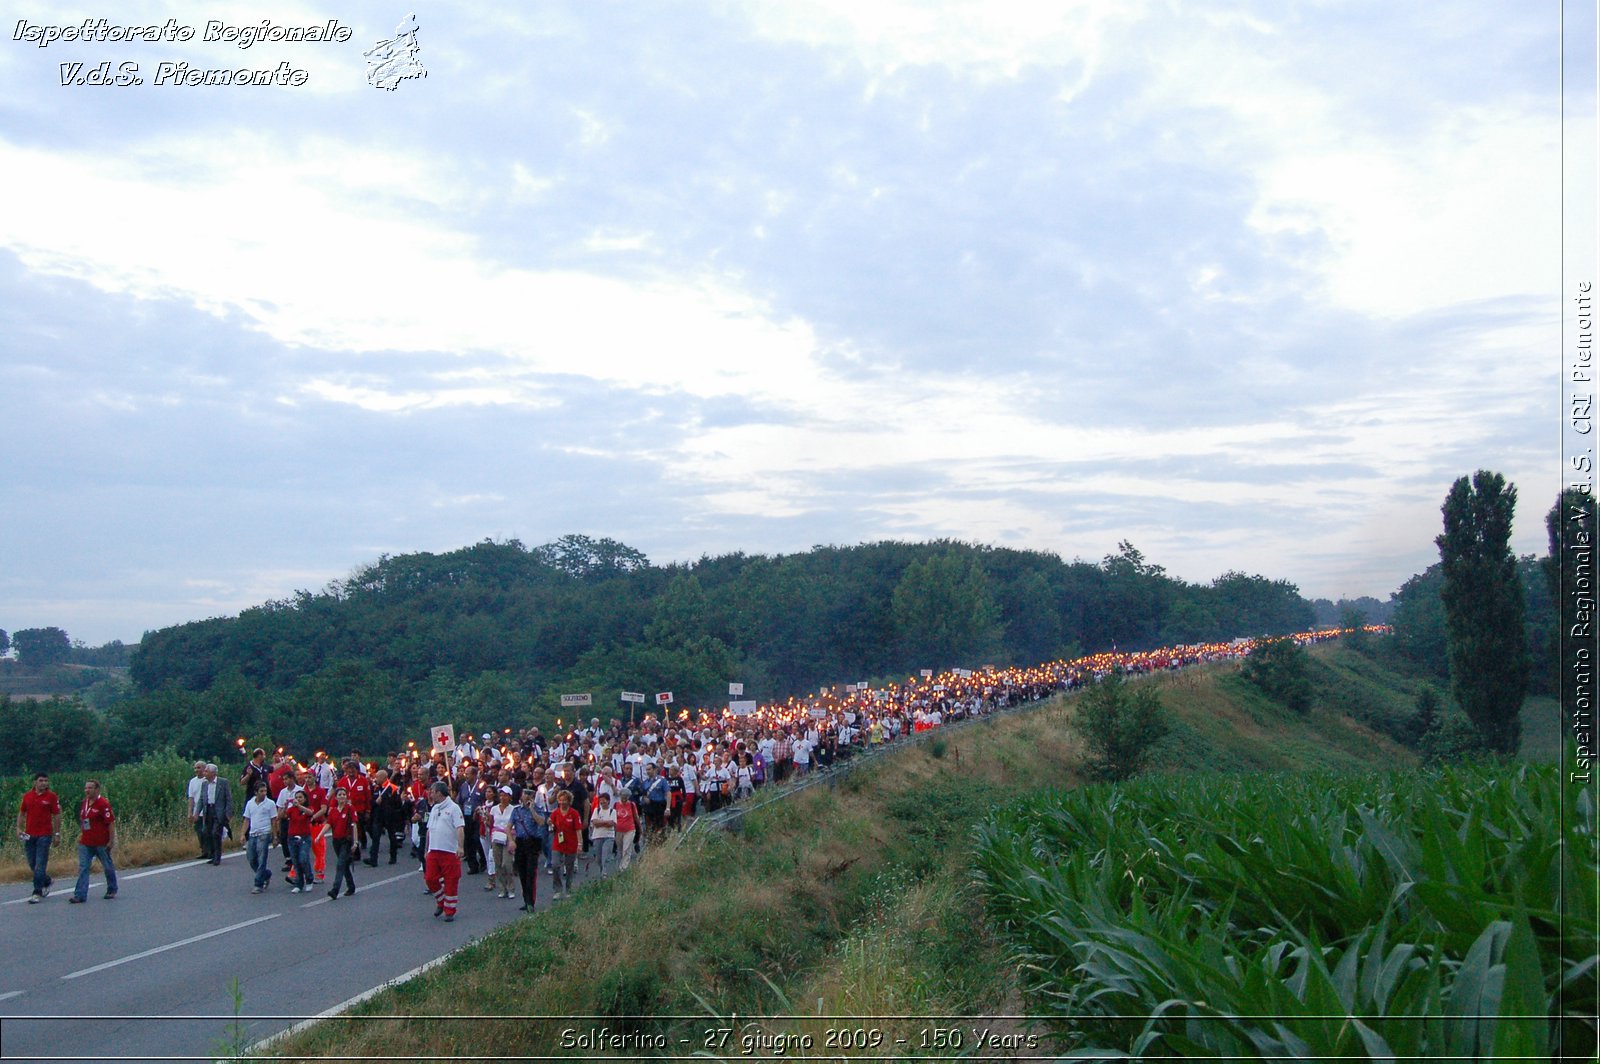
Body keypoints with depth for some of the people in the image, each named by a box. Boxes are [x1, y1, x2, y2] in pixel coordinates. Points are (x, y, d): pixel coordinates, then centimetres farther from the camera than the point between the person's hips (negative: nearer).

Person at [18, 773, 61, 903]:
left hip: (44, 835, -4)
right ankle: (47, 881, 35)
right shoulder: (27, 796, 7)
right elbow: (21, 813, 17)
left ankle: (37, 893, -3)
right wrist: (19, 828, 5)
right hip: (29, 835, 4)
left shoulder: (51, 796, -4)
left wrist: (57, 833, -3)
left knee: (40, 865, -6)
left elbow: (57, 815, -2)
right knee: (32, 864, 11)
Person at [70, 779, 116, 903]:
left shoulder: (103, 804, -14)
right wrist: (81, 834, 17)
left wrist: (111, 841, -16)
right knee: (83, 868, -3)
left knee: (108, 867, 10)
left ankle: (112, 891, 27)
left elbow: (111, 823, -15)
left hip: (101, 843, -6)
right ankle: (80, 895, -5)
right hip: (86, 842, 6)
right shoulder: (84, 803, 9)